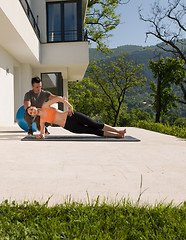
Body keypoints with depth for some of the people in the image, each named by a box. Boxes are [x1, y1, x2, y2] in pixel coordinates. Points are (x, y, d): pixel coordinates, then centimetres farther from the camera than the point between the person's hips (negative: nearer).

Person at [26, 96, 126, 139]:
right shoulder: (42, 120, 6)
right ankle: (117, 136, 1)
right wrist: (41, 135, -13)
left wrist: (70, 106, -5)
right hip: (69, 127, 1)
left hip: (71, 116, -1)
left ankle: (118, 131, 7)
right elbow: (42, 131, 11)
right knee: (94, 132, -6)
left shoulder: (45, 106, 1)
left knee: (95, 125, -5)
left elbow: (58, 98, -2)